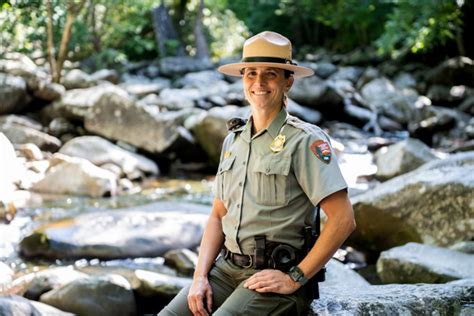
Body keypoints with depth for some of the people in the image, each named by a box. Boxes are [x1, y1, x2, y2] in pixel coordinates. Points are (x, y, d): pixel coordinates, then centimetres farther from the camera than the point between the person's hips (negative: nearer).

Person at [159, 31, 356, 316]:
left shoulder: (304, 140, -8)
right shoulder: (234, 140, 13)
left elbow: (343, 220, -14)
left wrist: (295, 279, -14)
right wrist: (200, 276, 3)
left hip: (276, 276, -6)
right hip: (227, 268, 6)